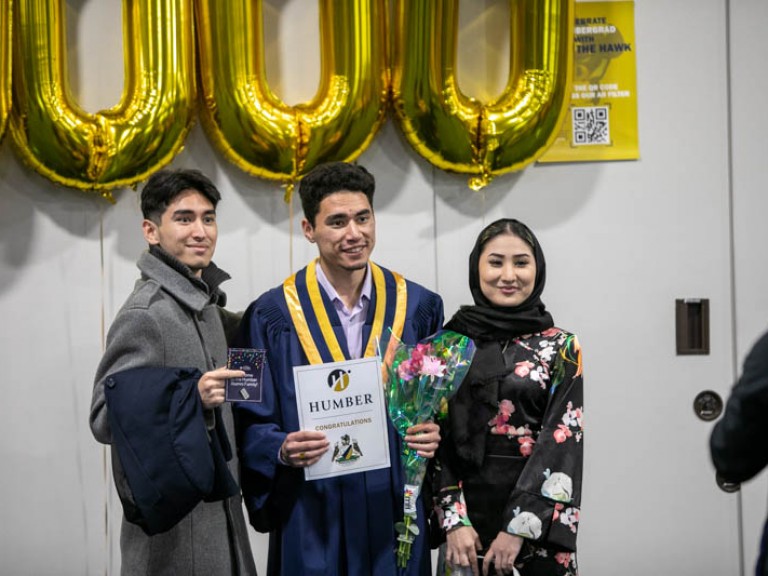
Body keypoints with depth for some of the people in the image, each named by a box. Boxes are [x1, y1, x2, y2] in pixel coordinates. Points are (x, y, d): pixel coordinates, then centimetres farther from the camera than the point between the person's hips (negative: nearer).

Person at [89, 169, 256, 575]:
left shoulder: (204, 301, 11)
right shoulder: (143, 315, -17)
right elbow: (104, 420, -20)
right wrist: (190, 396, -29)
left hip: (218, 513, 8)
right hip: (173, 524, -8)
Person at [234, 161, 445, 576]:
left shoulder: (417, 307, 2)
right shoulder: (271, 316, -3)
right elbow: (252, 424, -2)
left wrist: (432, 435, -12)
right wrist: (283, 449, -21)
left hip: (395, 509, 2)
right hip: (312, 516, -2)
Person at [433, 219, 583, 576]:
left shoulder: (561, 348, 0)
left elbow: (561, 440, -7)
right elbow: (439, 438, 0)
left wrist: (519, 527, -14)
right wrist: (454, 519, -10)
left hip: (540, 514, -1)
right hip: (469, 510, 1)